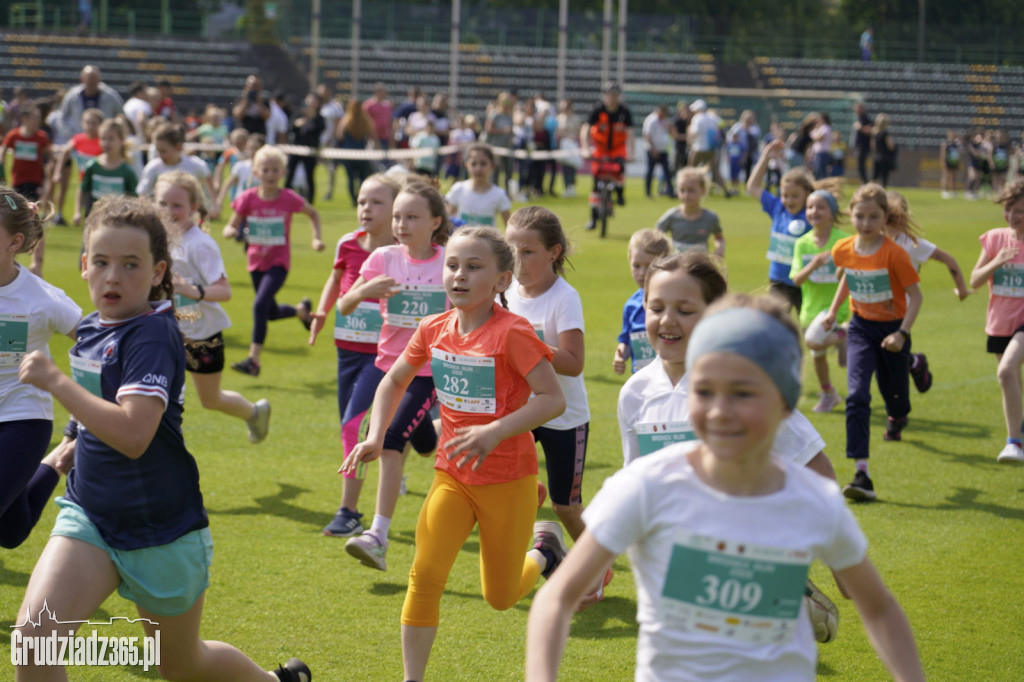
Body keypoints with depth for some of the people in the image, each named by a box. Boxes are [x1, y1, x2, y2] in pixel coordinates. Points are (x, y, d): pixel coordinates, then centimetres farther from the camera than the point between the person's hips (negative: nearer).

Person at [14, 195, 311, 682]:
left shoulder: (152, 336, -21)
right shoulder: (93, 327, 3)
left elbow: (133, 434, -35)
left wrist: (56, 382, -32)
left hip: (161, 529, -6)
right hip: (89, 515, 6)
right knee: (33, 634, -19)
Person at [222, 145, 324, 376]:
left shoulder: (289, 199, -11)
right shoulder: (248, 199, -7)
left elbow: (313, 214, 8)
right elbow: (229, 228, -2)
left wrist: (316, 238, -4)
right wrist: (232, 232, -25)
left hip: (278, 263, -4)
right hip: (256, 261, 4)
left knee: (260, 305, -22)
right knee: (271, 312, 17)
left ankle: (254, 359, -16)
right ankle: (301, 310, 50)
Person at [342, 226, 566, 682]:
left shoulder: (512, 333, -20)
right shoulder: (434, 330, -3)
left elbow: (554, 399, -22)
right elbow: (395, 380, 15)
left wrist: (495, 431, -32)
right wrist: (375, 438, 3)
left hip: (507, 480, -4)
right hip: (452, 476, 4)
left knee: (501, 597, 10)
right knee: (425, 576, -12)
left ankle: (543, 548, 42)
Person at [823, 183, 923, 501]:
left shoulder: (894, 253, -20)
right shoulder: (843, 250, -6)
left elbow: (915, 296, -15)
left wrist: (902, 333, -23)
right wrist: (833, 311, 17)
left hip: (892, 331, -2)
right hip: (861, 328, 2)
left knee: (894, 396, 15)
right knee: (857, 397, -16)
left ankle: (897, 418, 57)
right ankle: (861, 475, -21)